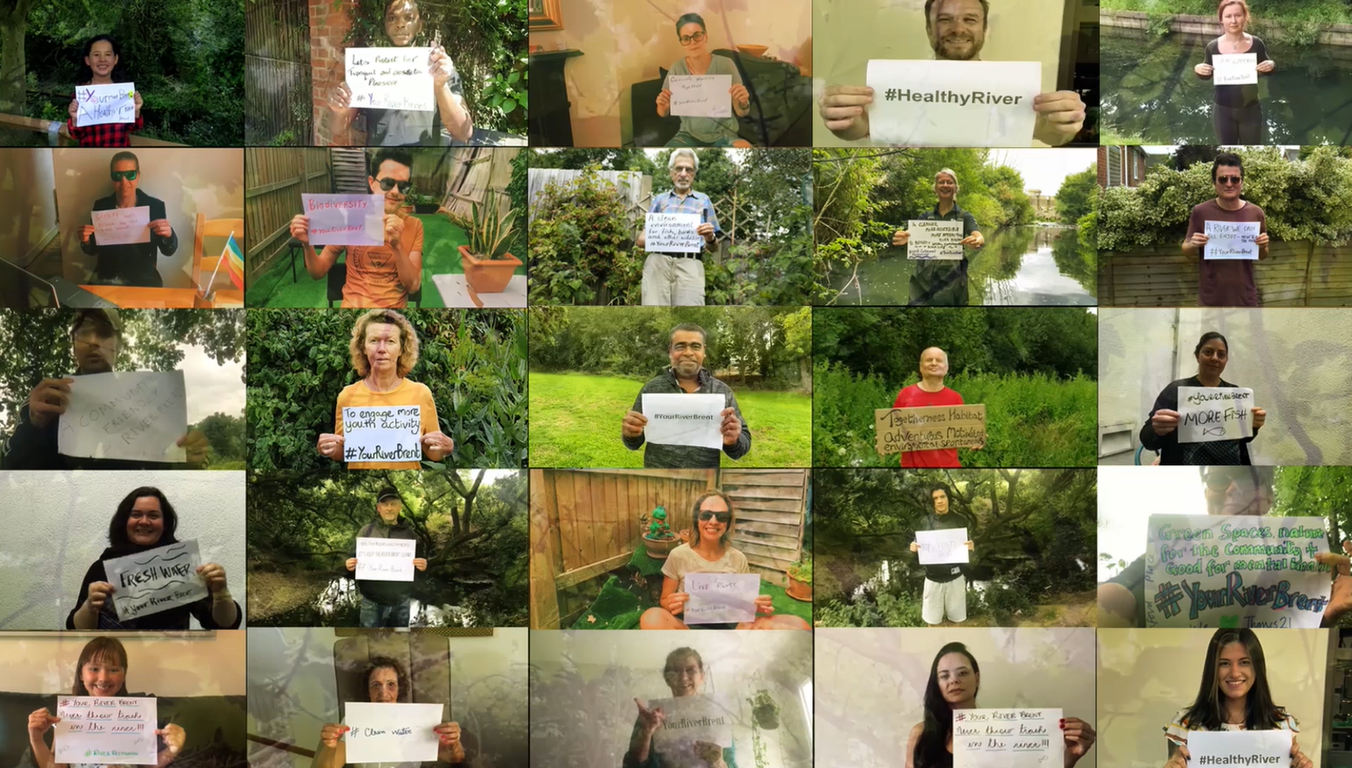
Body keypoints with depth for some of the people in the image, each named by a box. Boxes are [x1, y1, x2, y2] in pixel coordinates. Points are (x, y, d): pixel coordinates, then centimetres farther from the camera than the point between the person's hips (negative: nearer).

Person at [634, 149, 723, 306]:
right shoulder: (659, 200, 22)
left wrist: (710, 238, -7)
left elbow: (713, 247, 18)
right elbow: (640, 239, 15)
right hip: (657, 263, 1)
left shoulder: (703, 200, 21)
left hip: (689, 265, -1)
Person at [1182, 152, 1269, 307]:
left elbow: (1262, 256, 10)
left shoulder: (1255, 213, -1)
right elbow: (1185, 249, 3)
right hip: (1211, 299, -2)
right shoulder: (1201, 212, -7)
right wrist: (1193, 245, -19)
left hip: (1245, 298, 2)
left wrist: (1262, 247, -12)